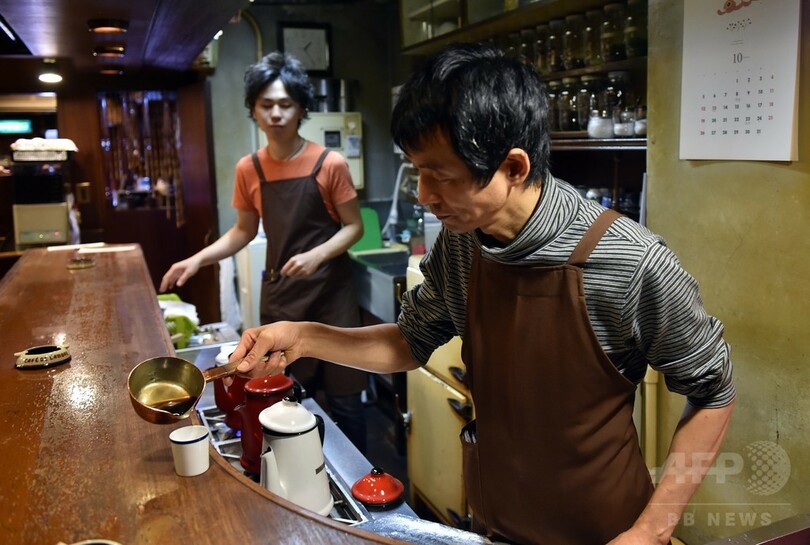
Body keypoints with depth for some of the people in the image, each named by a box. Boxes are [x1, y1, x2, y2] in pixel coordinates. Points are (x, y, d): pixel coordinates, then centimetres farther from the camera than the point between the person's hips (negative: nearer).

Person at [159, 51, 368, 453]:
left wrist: (317, 256, -22)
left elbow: (353, 227, -5)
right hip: (279, 294, 3)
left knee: (343, 399, 4)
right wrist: (198, 259, 0)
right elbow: (244, 231, 12)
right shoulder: (248, 170, 1)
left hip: (330, 292, -3)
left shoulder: (329, 164, -10)